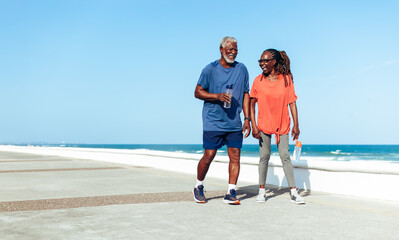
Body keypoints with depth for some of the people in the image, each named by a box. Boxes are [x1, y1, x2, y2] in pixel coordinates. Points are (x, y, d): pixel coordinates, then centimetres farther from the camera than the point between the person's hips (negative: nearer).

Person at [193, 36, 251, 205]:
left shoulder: (242, 69, 10)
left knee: (235, 156, -2)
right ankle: (198, 187, 23)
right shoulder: (210, 69, -1)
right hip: (213, 122, -3)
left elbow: (245, 95, 13)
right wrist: (217, 96, -15)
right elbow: (198, 92, 0)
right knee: (208, 156, 0)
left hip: (234, 123, 3)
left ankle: (231, 193, 7)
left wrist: (247, 119, 6)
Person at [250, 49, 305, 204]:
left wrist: (296, 125, -5)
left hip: (282, 124, 0)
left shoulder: (286, 79, -2)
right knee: (264, 156, 4)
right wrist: (253, 126, -6)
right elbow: (251, 104, 1)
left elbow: (292, 102, -1)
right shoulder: (258, 81, -2)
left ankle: (294, 192, 0)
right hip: (264, 124, 1)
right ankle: (262, 191, 15)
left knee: (285, 156, -4)